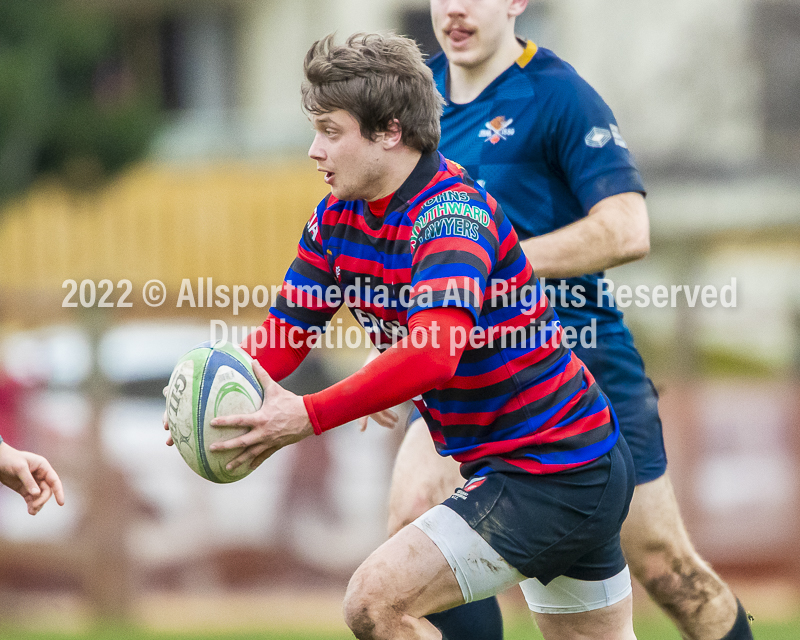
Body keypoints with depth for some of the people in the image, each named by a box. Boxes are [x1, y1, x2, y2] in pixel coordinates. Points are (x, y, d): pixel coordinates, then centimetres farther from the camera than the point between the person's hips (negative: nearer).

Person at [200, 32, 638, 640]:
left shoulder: (452, 214, -24)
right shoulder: (337, 218, 5)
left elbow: (433, 352, -40)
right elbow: (285, 332, 4)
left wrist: (311, 416, -41)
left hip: (549, 474, -10)